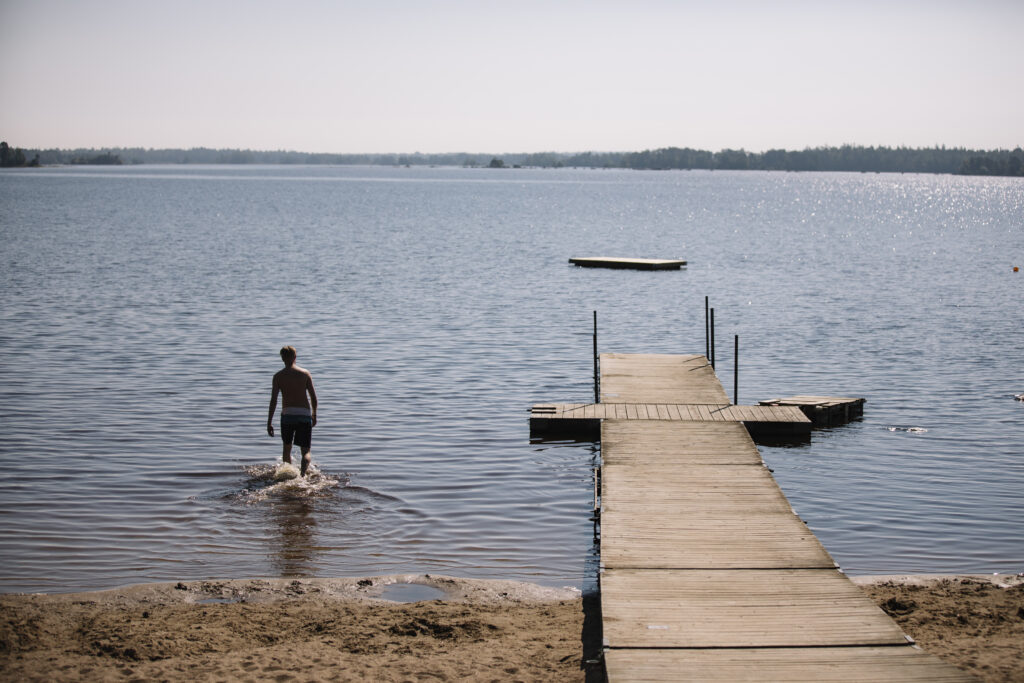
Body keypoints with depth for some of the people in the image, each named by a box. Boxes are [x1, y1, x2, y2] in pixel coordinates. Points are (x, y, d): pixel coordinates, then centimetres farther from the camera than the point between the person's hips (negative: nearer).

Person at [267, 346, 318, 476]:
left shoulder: (278, 376, 2)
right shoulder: (305, 373, 4)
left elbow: (273, 400, -6)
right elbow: (313, 398, 3)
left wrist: (269, 422, -5)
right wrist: (314, 415, 18)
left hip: (287, 414, 0)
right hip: (304, 415, 0)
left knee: (287, 448, 23)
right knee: (306, 451, 0)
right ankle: (303, 473, -27)